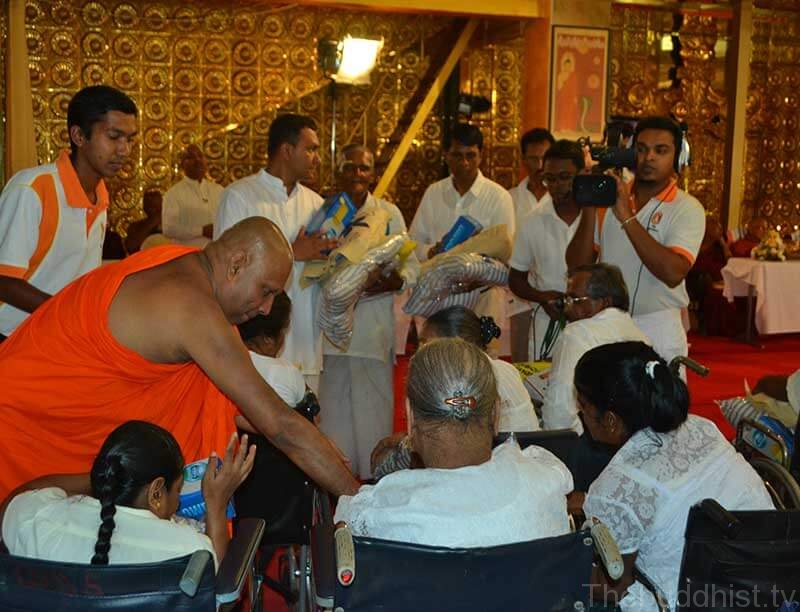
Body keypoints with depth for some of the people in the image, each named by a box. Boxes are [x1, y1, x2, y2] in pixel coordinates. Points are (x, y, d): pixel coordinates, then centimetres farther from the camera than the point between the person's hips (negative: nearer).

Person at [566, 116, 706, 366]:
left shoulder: (687, 209, -5)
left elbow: (673, 273, -22)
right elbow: (577, 264, -1)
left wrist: (627, 218, -21)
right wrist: (590, 207, -12)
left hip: (658, 331, -3)